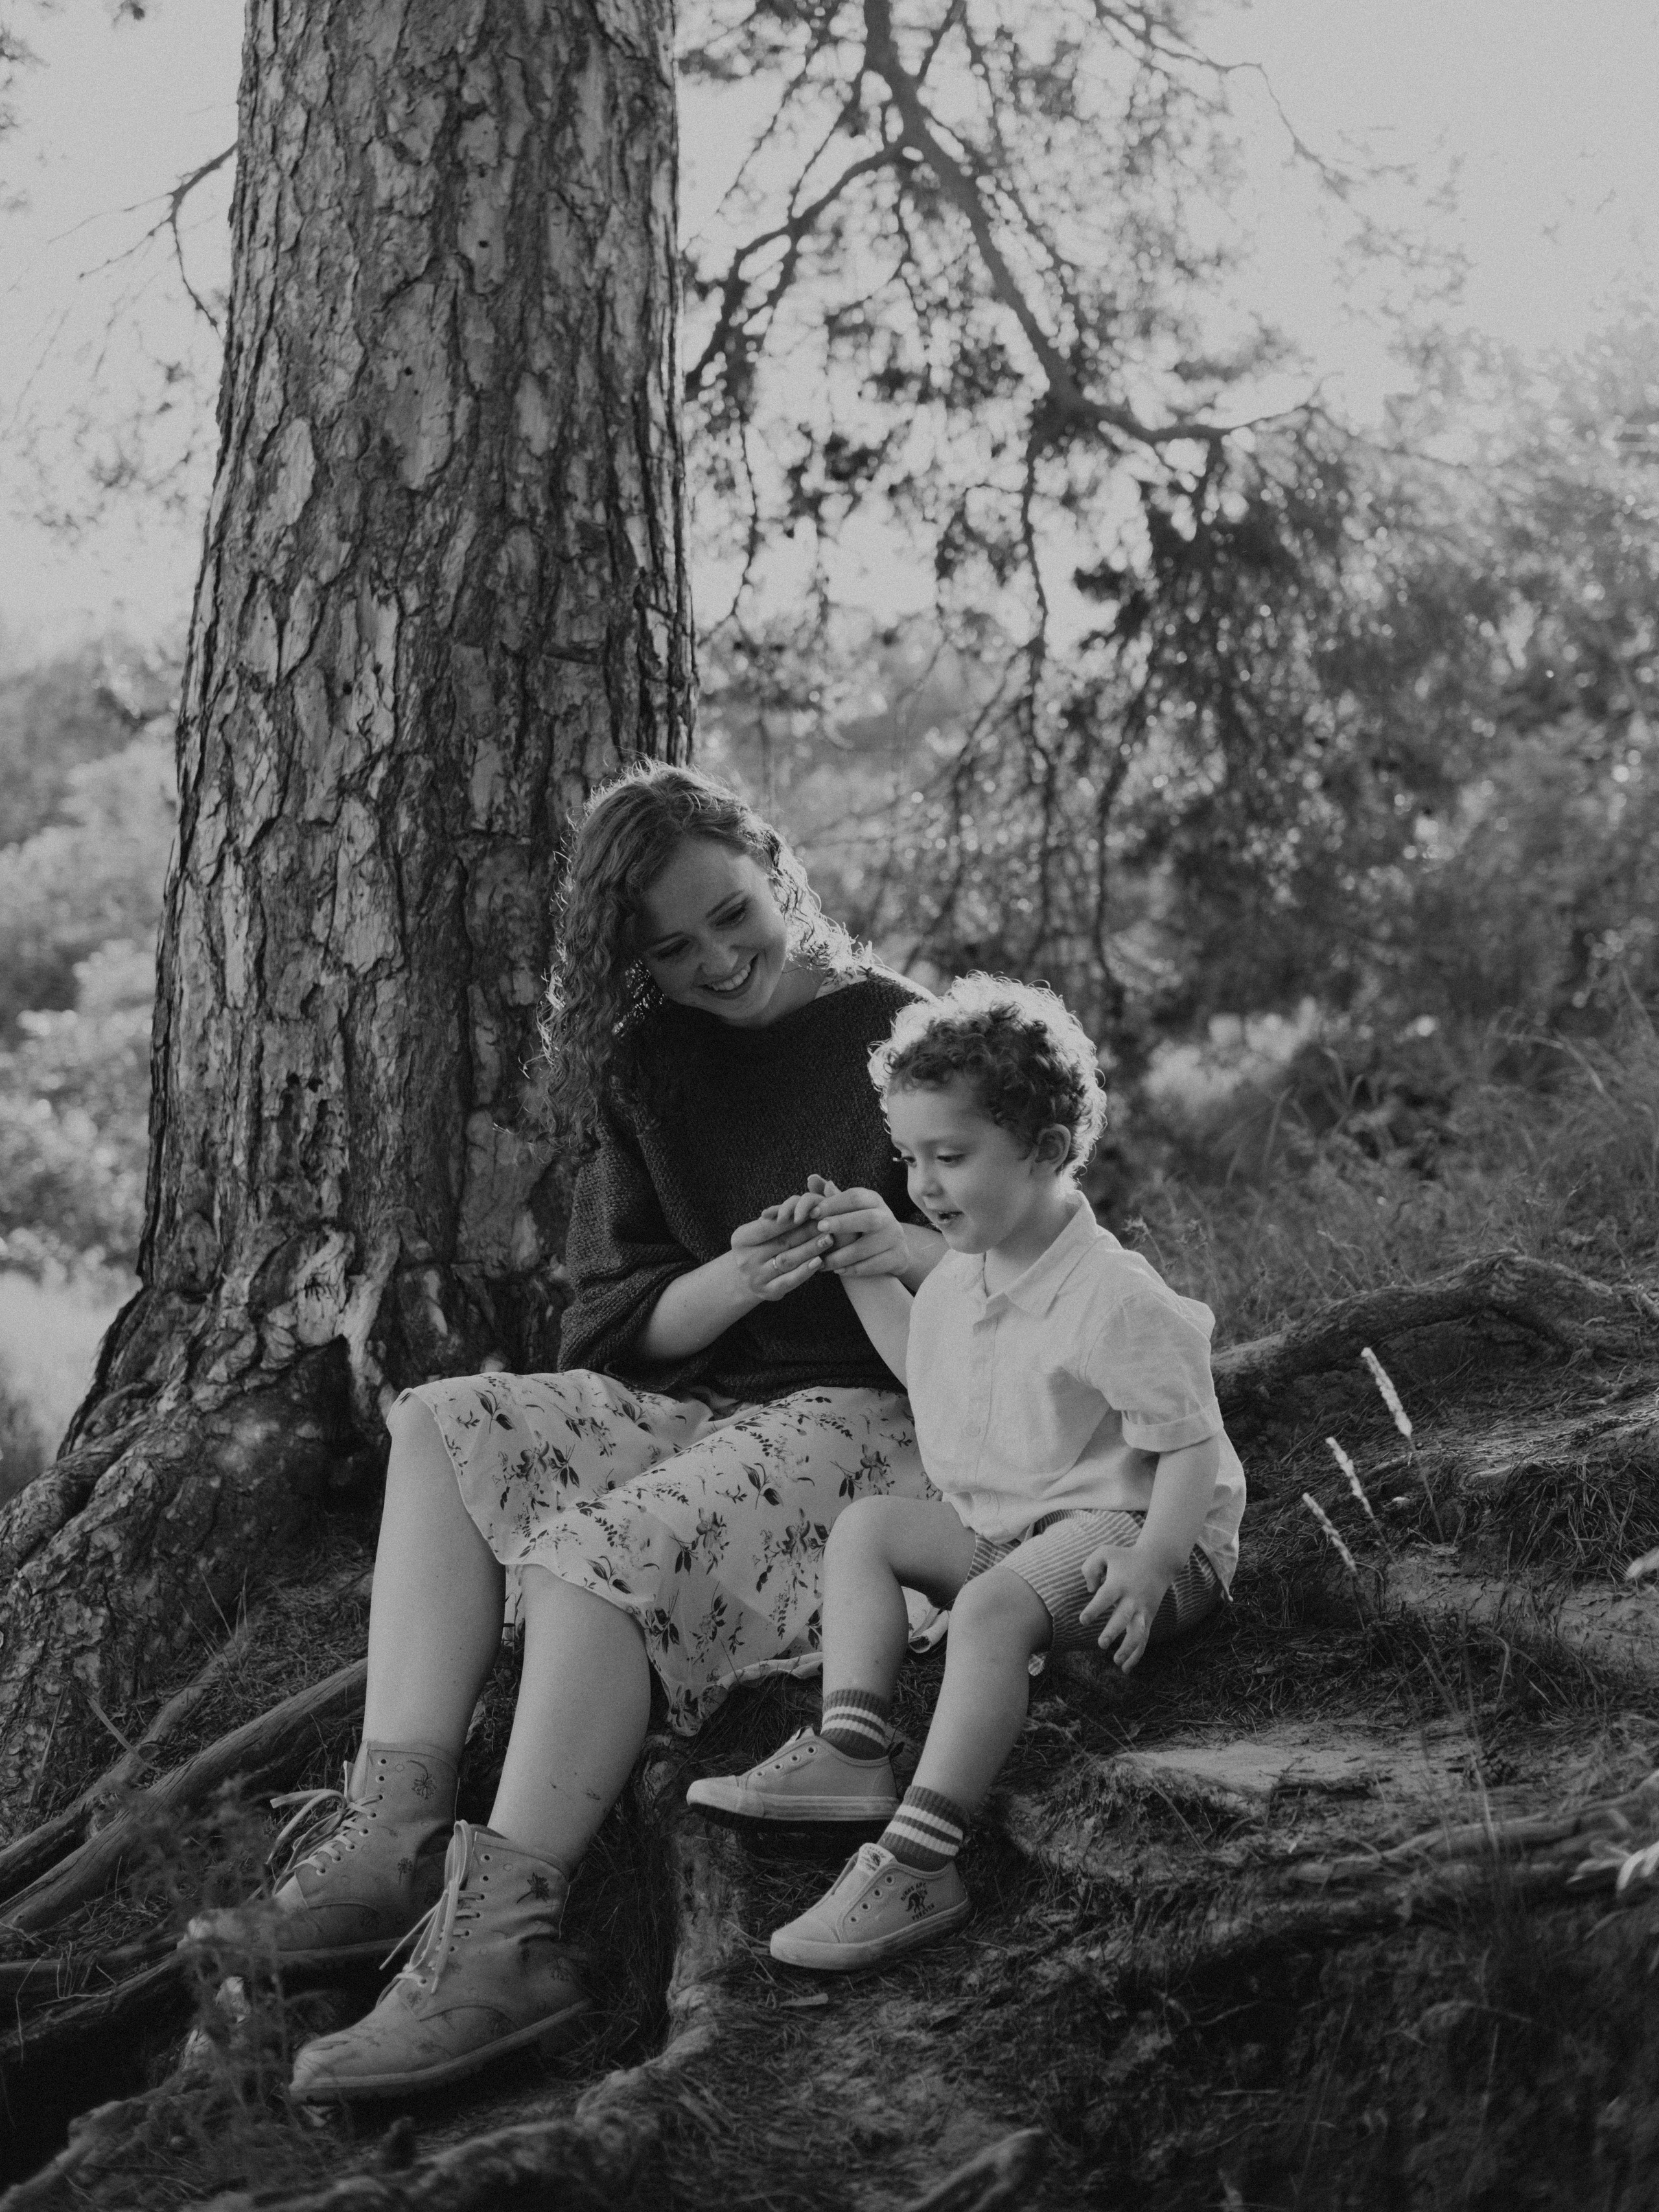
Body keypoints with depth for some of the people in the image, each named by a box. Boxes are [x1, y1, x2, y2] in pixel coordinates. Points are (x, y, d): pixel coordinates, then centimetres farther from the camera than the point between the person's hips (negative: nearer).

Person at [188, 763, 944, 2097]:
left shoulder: (904, 1039, -1)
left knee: (597, 1544, -31)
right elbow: (614, 1324, 5)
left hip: (867, 1411, -6)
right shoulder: (652, 1069, 13)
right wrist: (733, 1284, -16)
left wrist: (906, 1250, -23)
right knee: (442, 1431, -16)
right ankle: (391, 1838, -27)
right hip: (697, 1405, 6)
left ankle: (501, 1938, -36)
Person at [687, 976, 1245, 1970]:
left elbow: (1192, 1446, -19)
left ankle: (918, 1866, -39)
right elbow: (929, 1372, 28)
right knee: (867, 1525, 2)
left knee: (993, 1606, -34)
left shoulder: (1116, 1299, -21)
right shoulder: (964, 1278, 7)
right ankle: (850, 1755, -13)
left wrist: (1148, 1564, -34)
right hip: (1000, 1523, 10)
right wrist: (866, 1271, 19)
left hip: (1111, 1525, -10)